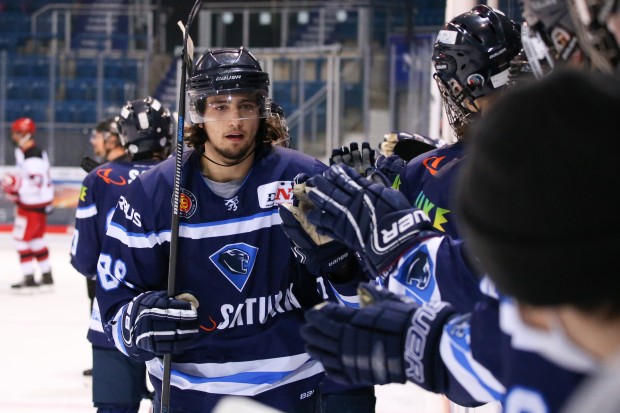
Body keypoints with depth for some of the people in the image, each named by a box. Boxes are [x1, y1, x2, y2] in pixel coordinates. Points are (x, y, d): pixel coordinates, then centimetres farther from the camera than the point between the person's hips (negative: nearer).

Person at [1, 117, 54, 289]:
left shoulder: (33, 156, -25)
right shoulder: (22, 151, 9)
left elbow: (36, 183, -30)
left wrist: (16, 183, -35)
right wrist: (15, 191, 17)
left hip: (35, 203, -10)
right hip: (28, 201, 10)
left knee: (22, 237, -6)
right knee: (36, 239, 16)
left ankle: (29, 278, -2)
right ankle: (46, 276, 24)